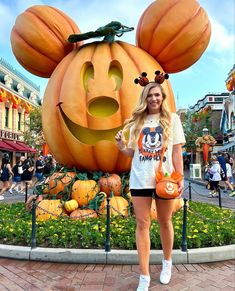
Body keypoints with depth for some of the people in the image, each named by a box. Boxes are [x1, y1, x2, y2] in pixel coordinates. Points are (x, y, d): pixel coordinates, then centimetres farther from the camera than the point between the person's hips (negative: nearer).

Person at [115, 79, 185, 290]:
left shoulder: (172, 119, 4)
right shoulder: (137, 121, 9)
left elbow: (177, 151, 1)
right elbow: (133, 152, 12)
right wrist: (122, 146, -8)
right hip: (140, 179, 2)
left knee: (165, 222, 13)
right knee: (142, 224, 4)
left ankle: (167, 262, 39)